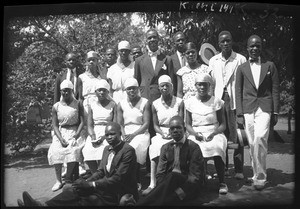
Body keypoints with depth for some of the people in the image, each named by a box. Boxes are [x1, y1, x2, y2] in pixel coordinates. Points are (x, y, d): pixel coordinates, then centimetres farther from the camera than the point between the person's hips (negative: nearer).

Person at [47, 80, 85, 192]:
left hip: (74, 131, -2)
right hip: (60, 133, 2)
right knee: (55, 152, -23)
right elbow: (55, 125, 3)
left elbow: (82, 121, -2)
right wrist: (61, 139, -12)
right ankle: (58, 180, -8)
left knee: (73, 150, -28)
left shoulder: (78, 104, 2)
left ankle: (68, 179, -9)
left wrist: (76, 135, -15)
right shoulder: (56, 106, 5)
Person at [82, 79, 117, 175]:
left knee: (102, 151, -28)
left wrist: (104, 137, -16)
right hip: (94, 133, 3)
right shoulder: (92, 105, 13)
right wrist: (93, 136, -12)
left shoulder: (113, 105, 4)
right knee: (88, 150, -21)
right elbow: (90, 125, 8)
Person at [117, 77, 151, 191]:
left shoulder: (145, 103, 4)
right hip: (125, 133, 2)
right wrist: (124, 136, -14)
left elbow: (146, 124, -3)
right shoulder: (121, 104, 12)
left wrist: (133, 135, -15)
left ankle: (136, 182, -19)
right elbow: (120, 124, 6)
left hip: (140, 133, -2)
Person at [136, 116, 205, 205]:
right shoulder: (165, 147, 14)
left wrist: (180, 192, -23)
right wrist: (164, 188, -15)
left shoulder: (193, 147, 0)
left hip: (187, 185, -3)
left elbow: (195, 175, -7)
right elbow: (160, 173, 7)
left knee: (172, 176, -35)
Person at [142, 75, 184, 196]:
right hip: (161, 134, 2)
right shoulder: (155, 104, 9)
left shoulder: (179, 102, 5)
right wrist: (163, 134, -11)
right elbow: (155, 125, 8)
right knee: (155, 147, -30)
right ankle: (152, 183, -32)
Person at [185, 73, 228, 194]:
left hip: (214, 133, -1)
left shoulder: (216, 102, 6)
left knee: (217, 148, -34)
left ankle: (221, 182, -16)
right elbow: (188, 124, 9)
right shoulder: (190, 102, 8)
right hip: (196, 135, 1)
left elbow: (223, 124, 5)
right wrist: (195, 133, -11)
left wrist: (214, 133, -14)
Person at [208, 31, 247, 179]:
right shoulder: (213, 61, 12)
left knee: (237, 135, -4)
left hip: (235, 100, -2)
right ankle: (222, 167, 16)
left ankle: (239, 169, 3)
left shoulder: (240, 59, 3)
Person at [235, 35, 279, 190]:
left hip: (264, 108, -1)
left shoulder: (270, 66, 8)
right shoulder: (242, 68, 10)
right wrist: (239, 114, 2)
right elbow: (238, 92, 8)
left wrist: (275, 112, 2)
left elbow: (275, 90, 8)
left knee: (260, 138, -19)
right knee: (252, 144, 2)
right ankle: (257, 174, 17)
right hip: (248, 109, 2)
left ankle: (260, 176, -9)